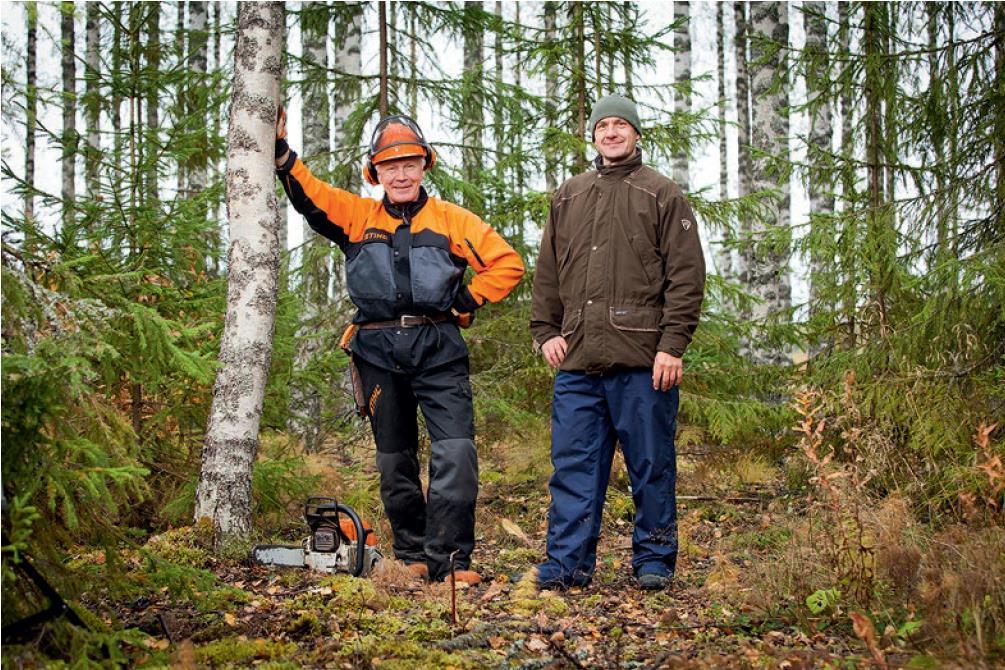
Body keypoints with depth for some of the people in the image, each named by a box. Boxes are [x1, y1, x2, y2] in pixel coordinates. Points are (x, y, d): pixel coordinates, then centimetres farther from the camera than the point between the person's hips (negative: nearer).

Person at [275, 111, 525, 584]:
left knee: (456, 453, -14)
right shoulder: (358, 216, 12)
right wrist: (281, 153, -12)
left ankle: (449, 558, -11)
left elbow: (507, 264, 5)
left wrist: (467, 300, -1)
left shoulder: (451, 220, 7)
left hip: (439, 350, -2)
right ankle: (411, 554, 19)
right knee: (394, 460, 9)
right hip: (379, 354, 2)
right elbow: (309, 196, -1)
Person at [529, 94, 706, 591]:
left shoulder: (662, 196, 5)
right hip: (577, 362, 4)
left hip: (642, 362, -4)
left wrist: (672, 345, -10)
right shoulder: (567, 197, 18)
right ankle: (568, 562, 10)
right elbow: (547, 274, 21)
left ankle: (654, 560, 14)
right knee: (573, 464, 4)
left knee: (651, 465, 3)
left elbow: (686, 276, -2)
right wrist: (545, 331, 8)